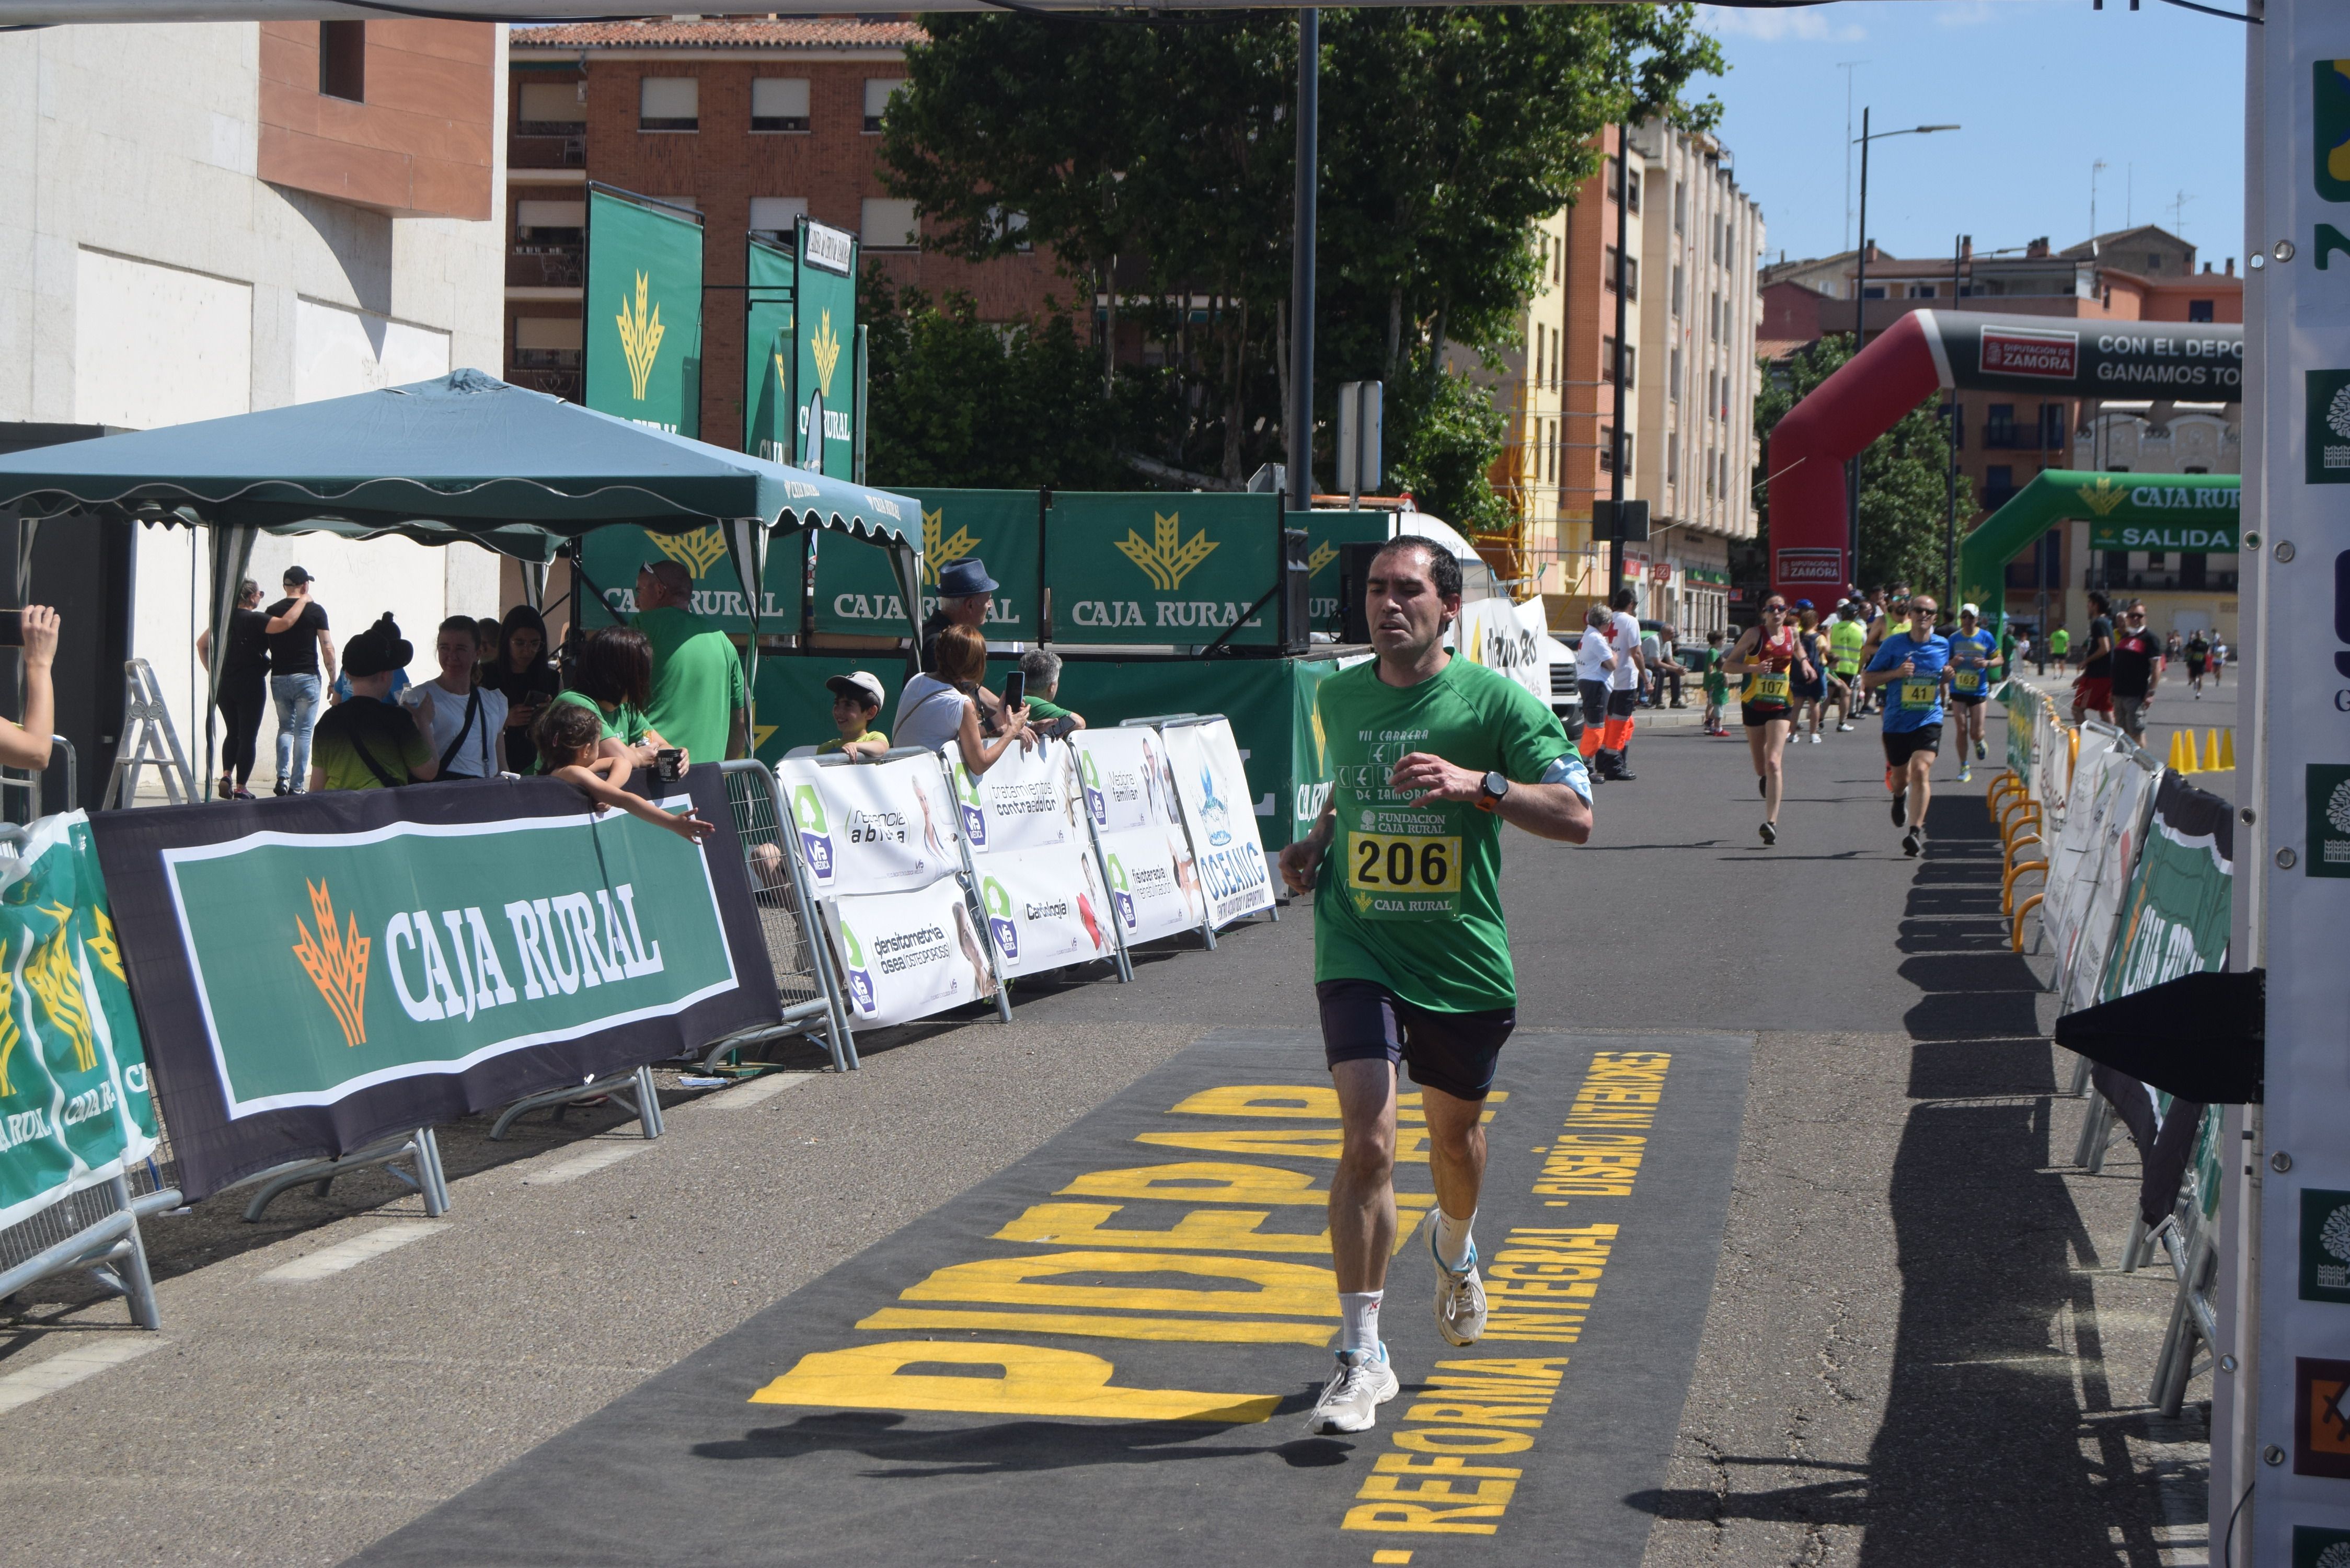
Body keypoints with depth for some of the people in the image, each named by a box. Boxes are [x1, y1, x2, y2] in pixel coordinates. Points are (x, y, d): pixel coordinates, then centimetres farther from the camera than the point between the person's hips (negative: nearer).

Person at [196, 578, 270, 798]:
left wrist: (214, 671, 14)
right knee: (248, 736, 0)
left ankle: (226, 774, -1)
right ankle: (241, 787, -2)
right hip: (250, 685, -6)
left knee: (232, 733, 18)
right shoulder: (257, 620, -9)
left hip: (224, 684, 6)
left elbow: (201, 644, 13)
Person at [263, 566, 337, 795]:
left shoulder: (272, 611, 4)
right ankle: (296, 786, -2)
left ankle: (282, 777, -1)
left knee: (285, 728, 16)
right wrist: (333, 681, 2)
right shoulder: (316, 610, -4)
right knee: (303, 732, 2)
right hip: (306, 678, -3)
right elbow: (328, 649, -6)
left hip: (278, 679, 3)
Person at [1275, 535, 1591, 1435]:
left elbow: (1576, 818, -14)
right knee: (1366, 1138, -15)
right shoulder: (1337, 697, 5)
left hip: (1464, 956, 0)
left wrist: (1478, 784, -28)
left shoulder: (1496, 701, -8)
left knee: (1454, 1132, 18)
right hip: (1358, 948, 1)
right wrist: (1317, 842, 7)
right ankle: (1361, 1354, -12)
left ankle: (1454, 1250, 53)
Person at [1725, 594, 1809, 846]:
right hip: (1754, 704, 0)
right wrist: (1754, 668, -25)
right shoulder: (1755, 634, -9)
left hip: (1781, 706, 0)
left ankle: (1771, 822, -20)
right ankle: (1764, 779, 53)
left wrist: (1804, 660, 9)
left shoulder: (1791, 634, 3)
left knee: (1774, 763, -15)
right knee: (1760, 766, 13)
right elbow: (1730, 664, -10)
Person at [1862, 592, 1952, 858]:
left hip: (1929, 721, 0)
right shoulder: (1894, 644, -4)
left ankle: (1915, 832, -19)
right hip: (1896, 722, 0)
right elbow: (1868, 678, 0)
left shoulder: (1943, 645, 4)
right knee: (1900, 777, 13)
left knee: (1920, 771, -20)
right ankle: (1900, 796, 52)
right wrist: (1896, 673, -16)